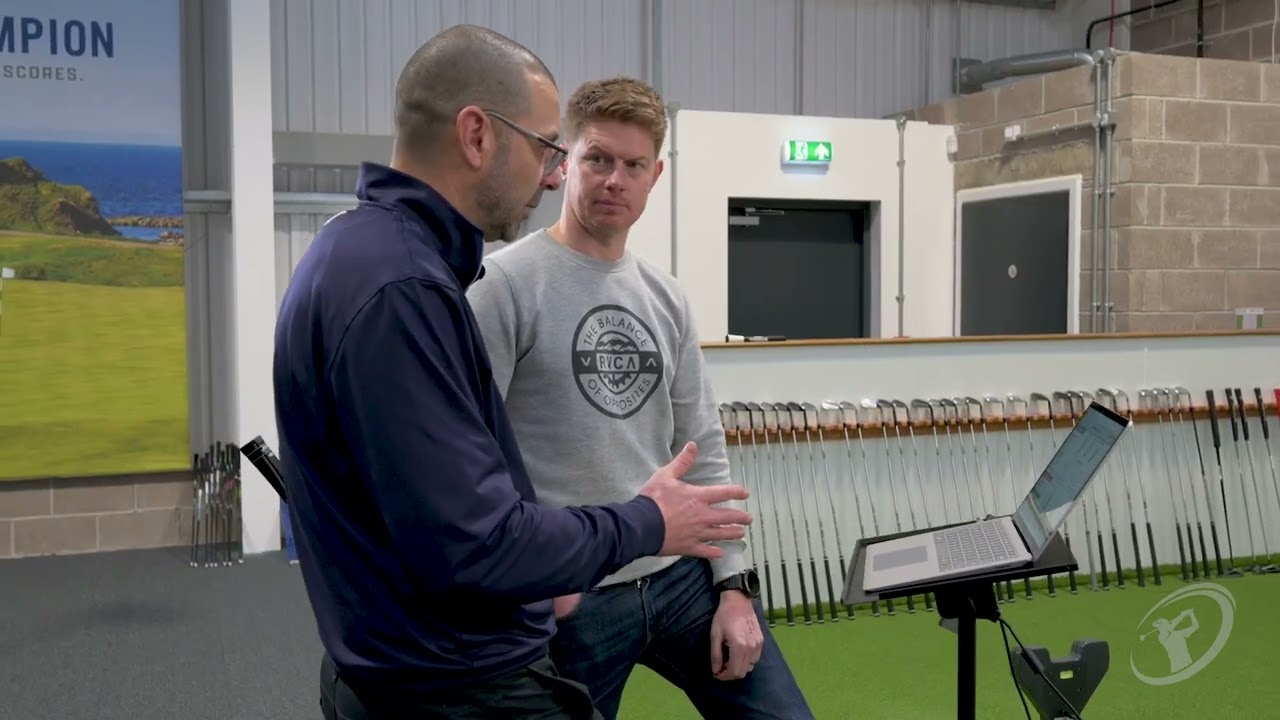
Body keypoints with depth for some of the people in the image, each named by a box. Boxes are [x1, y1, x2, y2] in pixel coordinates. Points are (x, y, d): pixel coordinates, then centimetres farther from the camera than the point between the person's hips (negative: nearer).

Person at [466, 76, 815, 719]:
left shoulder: (665, 298, 9)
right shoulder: (506, 283, -11)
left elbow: (703, 450, 11)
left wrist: (734, 584, 6)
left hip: (686, 575, 6)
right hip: (569, 599, -5)